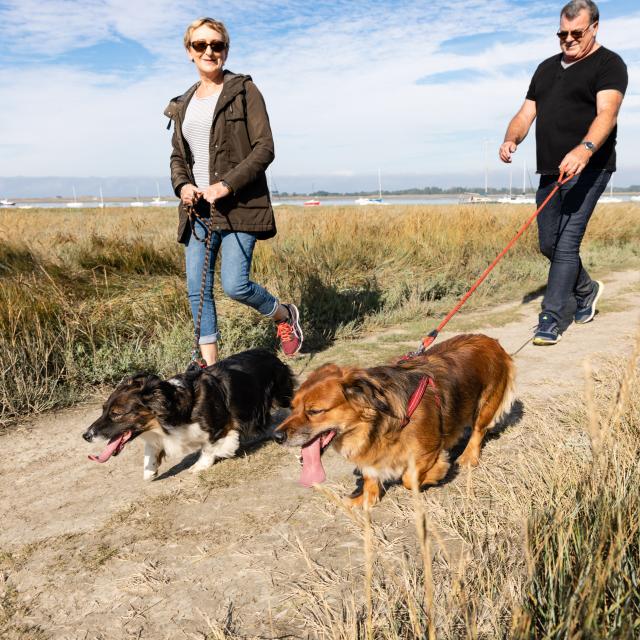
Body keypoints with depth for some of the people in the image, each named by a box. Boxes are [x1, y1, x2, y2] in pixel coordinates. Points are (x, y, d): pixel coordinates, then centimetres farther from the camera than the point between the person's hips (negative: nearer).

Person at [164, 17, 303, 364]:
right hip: (197, 208, 6)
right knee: (197, 289, 2)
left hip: (239, 205, -6)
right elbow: (177, 156, 20)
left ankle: (285, 315, 18)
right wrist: (182, 185, -2)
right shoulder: (183, 104, 16)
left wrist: (226, 185, -18)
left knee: (234, 284, -12)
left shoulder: (244, 91, 0)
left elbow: (264, 149, -8)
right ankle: (210, 363, 13)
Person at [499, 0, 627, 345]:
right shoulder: (546, 68, 20)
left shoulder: (609, 64, -3)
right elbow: (526, 113, 17)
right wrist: (511, 139, -6)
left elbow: (606, 112, -20)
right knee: (548, 245, 12)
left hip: (587, 170, -7)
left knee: (567, 243, -13)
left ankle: (550, 318, -8)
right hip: (550, 172, 8)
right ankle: (587, 290, 37)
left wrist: (585, 149, -39)